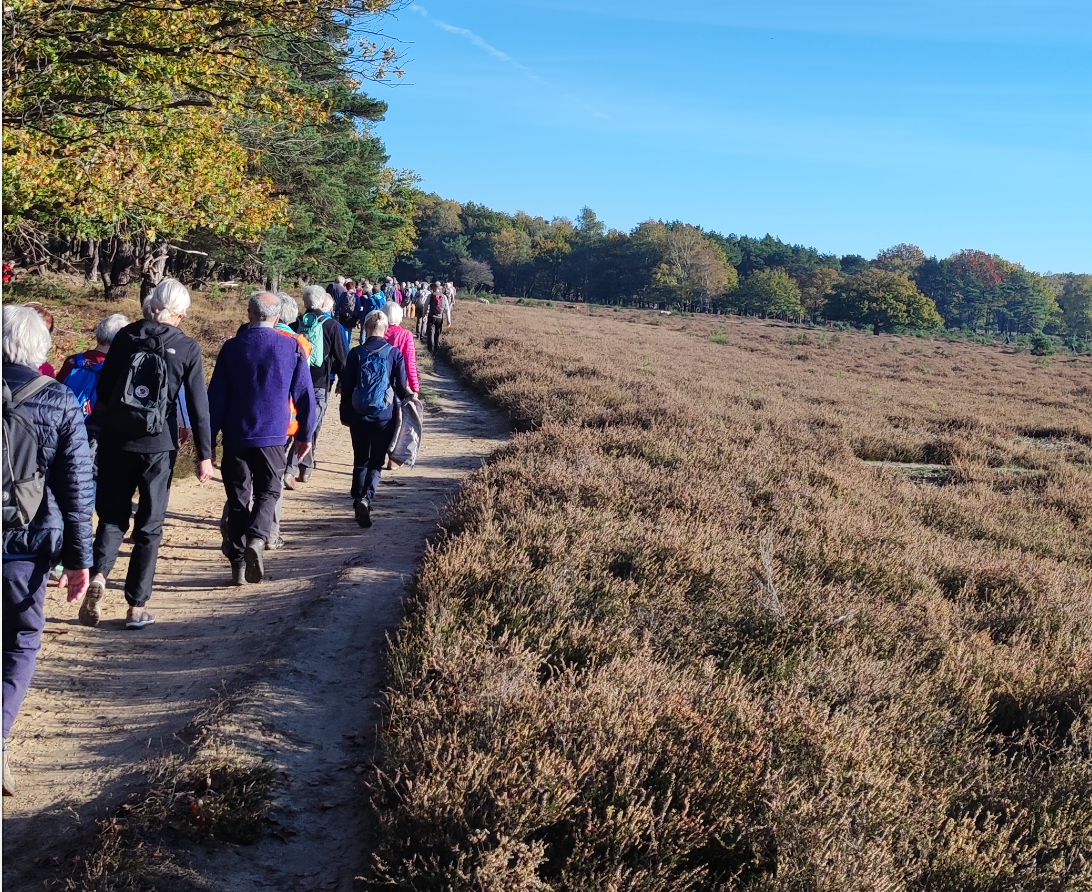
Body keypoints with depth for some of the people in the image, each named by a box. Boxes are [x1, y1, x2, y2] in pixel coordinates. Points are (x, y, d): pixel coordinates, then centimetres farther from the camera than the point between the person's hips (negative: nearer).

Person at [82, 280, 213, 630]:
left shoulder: (125, 336, 2)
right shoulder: (188, 349, -4)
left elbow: (103, 388, 7)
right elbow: (198, 405, -5)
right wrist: (204, 454, 0)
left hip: (116, 441, 2)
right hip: (159, 446, -1)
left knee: (112, 516, 14)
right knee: (149, 525, 8)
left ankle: (99, 574, -12)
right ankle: (137, 607, 10)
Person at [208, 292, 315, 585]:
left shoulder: (232, 347, -1)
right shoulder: (292, 347, -1)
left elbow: (216, 396, 0)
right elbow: (304, 394, 2)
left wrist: (209, 437, 7)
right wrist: (305, 434, 12)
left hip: (236, 436, 1)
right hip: (273, 435, 0)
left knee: (239, 497, 9)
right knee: (268, 492, 10)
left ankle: (238, 561, 9)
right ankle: (257, 539, -16)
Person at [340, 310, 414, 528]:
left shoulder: (356, 354, -2)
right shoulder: (394, 354, -5)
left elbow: (347, 387, 1)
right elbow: (402, 388, -1)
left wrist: (345, 414, 11)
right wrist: (410, 398, 19)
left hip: (358, 416, 1)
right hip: (384, 416, -1)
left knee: (360, 461, 14)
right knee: (376, 463, 5)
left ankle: (359, 502, 14)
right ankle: (366, 498, -17)